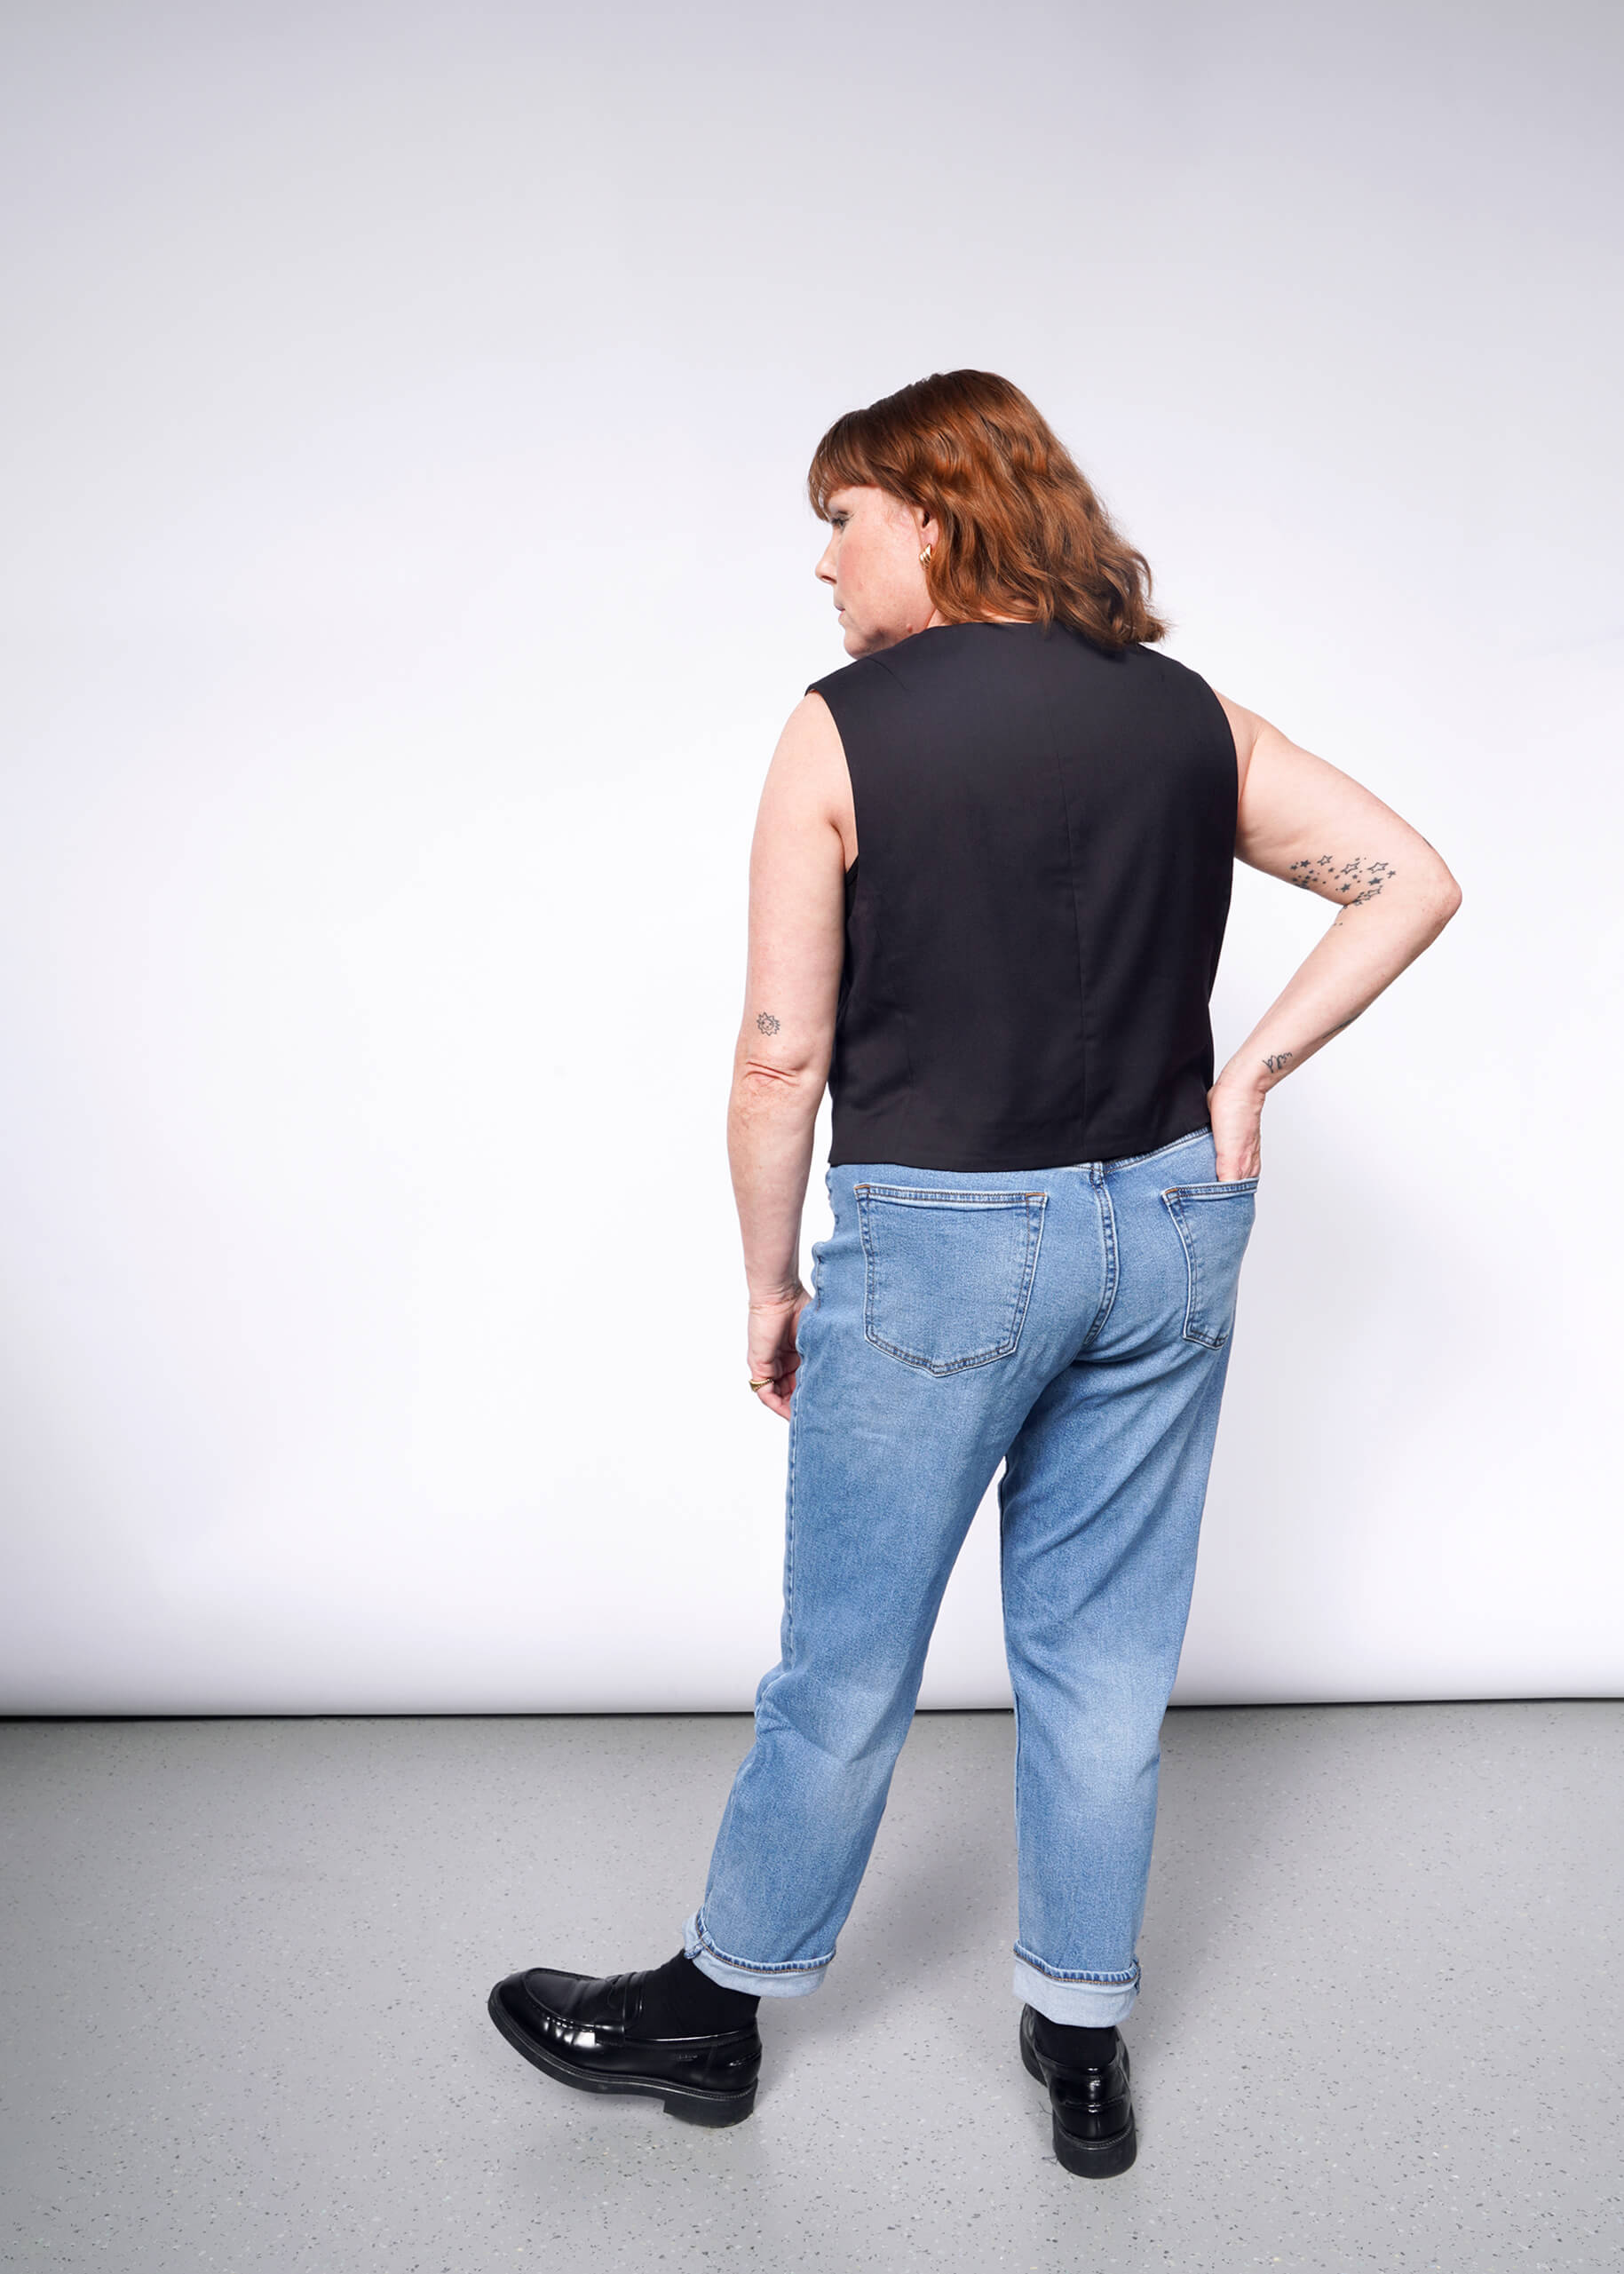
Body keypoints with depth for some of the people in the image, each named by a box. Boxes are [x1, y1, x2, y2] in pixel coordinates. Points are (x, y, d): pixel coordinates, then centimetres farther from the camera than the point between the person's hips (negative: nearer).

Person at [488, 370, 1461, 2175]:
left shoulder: (845, 733, -10)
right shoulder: (1191, 718, 4)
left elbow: (783, 1051, -10)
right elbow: (1413, 879, 5)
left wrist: (771, 1282, 1)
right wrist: (1253, 1072, 4)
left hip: (937, 1238, -4)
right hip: (1167, 1224, 5)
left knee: (846, 1665, 11)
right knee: (1103, 1655, 15)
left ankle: (715, 2008, 32)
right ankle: (1082, 2044, 30)